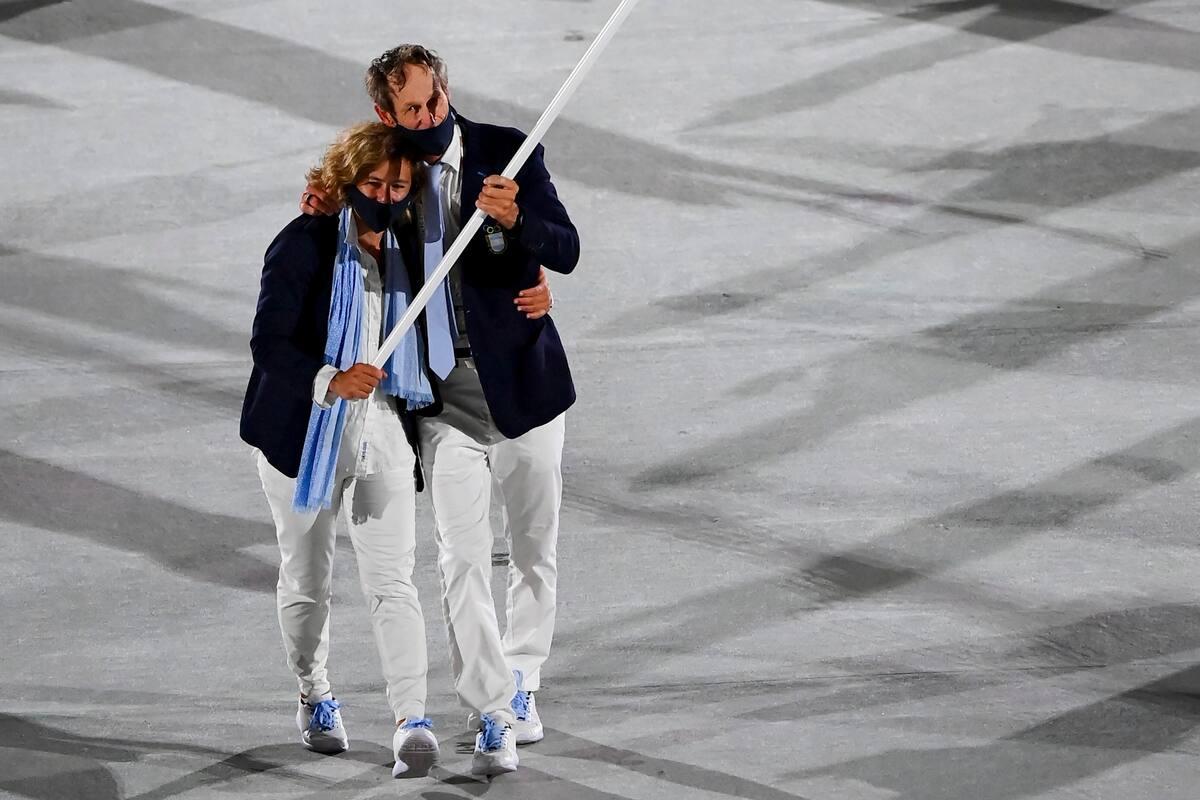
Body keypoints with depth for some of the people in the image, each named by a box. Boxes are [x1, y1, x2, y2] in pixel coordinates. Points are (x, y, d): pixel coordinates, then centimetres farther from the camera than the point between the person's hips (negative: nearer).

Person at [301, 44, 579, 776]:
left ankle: (521, 685, 32)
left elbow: (567, 252, -13)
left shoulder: (509, 152, -8)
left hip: (523, 380, 0)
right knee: (463, 556, -11)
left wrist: (516, 219, -33)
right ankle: (494, 717, -10)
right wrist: (327, 211, -4)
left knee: (535, 551, 12)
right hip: (445, 394, 0)